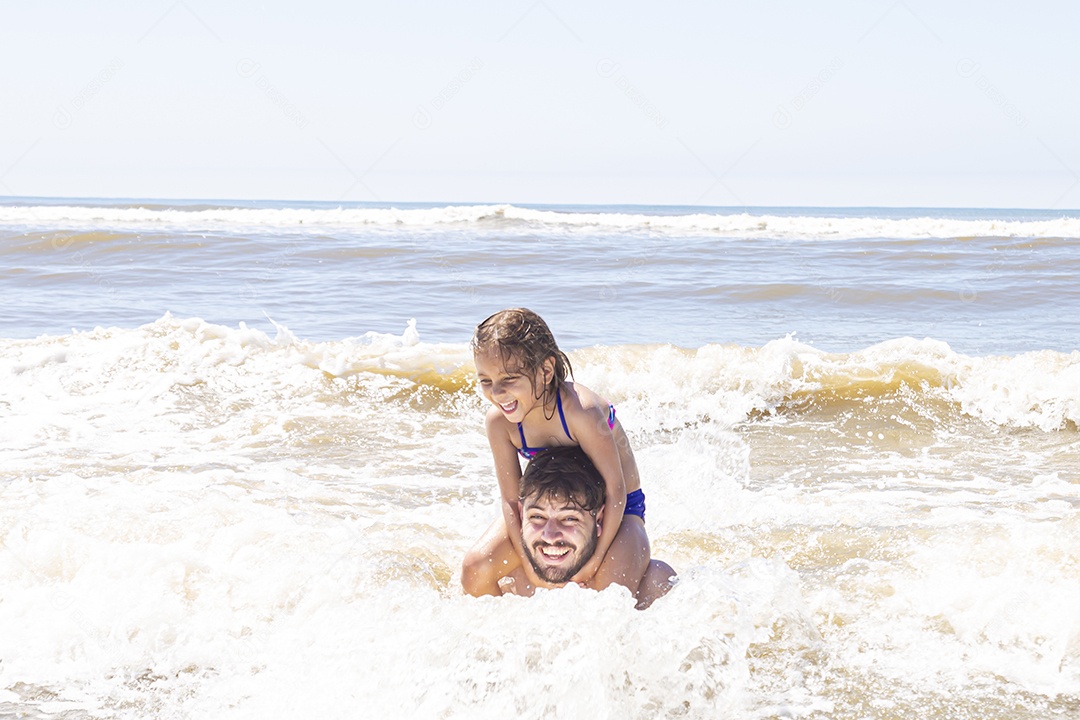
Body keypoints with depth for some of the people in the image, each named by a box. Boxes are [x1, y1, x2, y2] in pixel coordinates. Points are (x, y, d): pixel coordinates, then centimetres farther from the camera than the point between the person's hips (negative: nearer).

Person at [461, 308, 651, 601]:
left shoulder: (581, 411, -36)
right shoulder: (499, 421, -20)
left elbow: (615, 490, -28)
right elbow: (511, 500, -13)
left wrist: (595, 561, -23)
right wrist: (530, 565, -19)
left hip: (613, 510, -4)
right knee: (475, 570, -12)